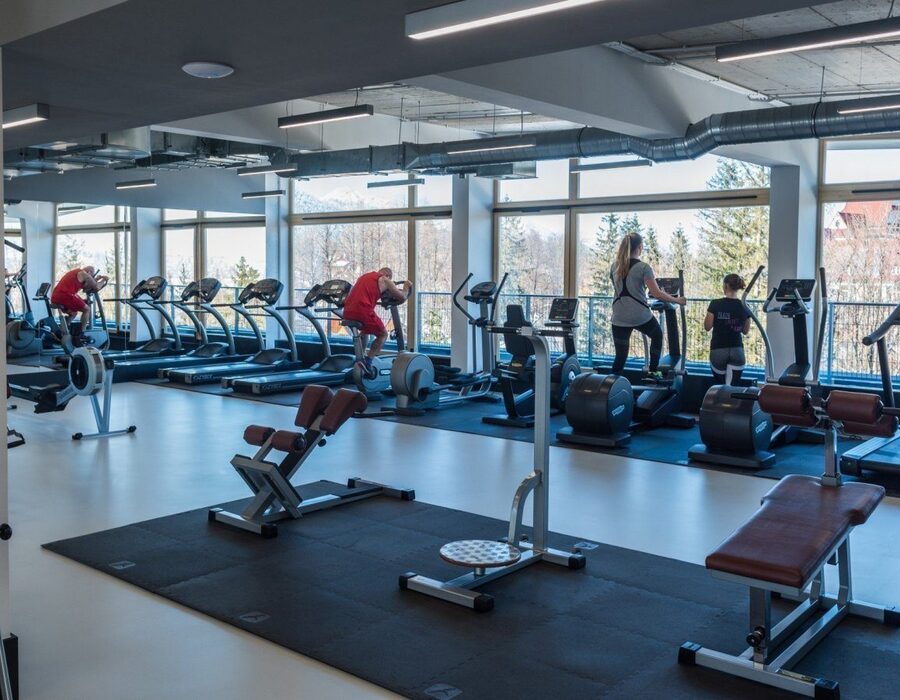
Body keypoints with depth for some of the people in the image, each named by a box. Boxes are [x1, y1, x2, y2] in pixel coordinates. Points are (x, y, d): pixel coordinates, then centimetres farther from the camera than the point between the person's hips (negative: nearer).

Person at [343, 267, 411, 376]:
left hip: (347, 312, 7)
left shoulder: (364, 276, 28)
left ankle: (361, 358, 29)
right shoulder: (385, 280, 8)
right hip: (363, 310, -7)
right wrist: (406, 286, 29)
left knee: (365, 330, 35)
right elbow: (402, 297, 10)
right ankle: (367, 362, 0)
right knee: (383, 334, 14)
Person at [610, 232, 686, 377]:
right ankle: (652, 372, 27)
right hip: (640, 316, -4)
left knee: (620, 356, 7)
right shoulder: (643, 267, -9)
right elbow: (657, 294, -14)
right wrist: (677, 300, -1)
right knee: (657, 336, 27)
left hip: (619, 318, 4)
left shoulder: (615, 266, 8)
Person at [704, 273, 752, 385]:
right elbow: (745, 331, 9)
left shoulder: (715, 304, -10)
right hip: (737, 350, 1)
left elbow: (707, 327, -4)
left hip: (718, 350, -1)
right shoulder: (744, 307, 0)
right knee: (732, 385, -4)